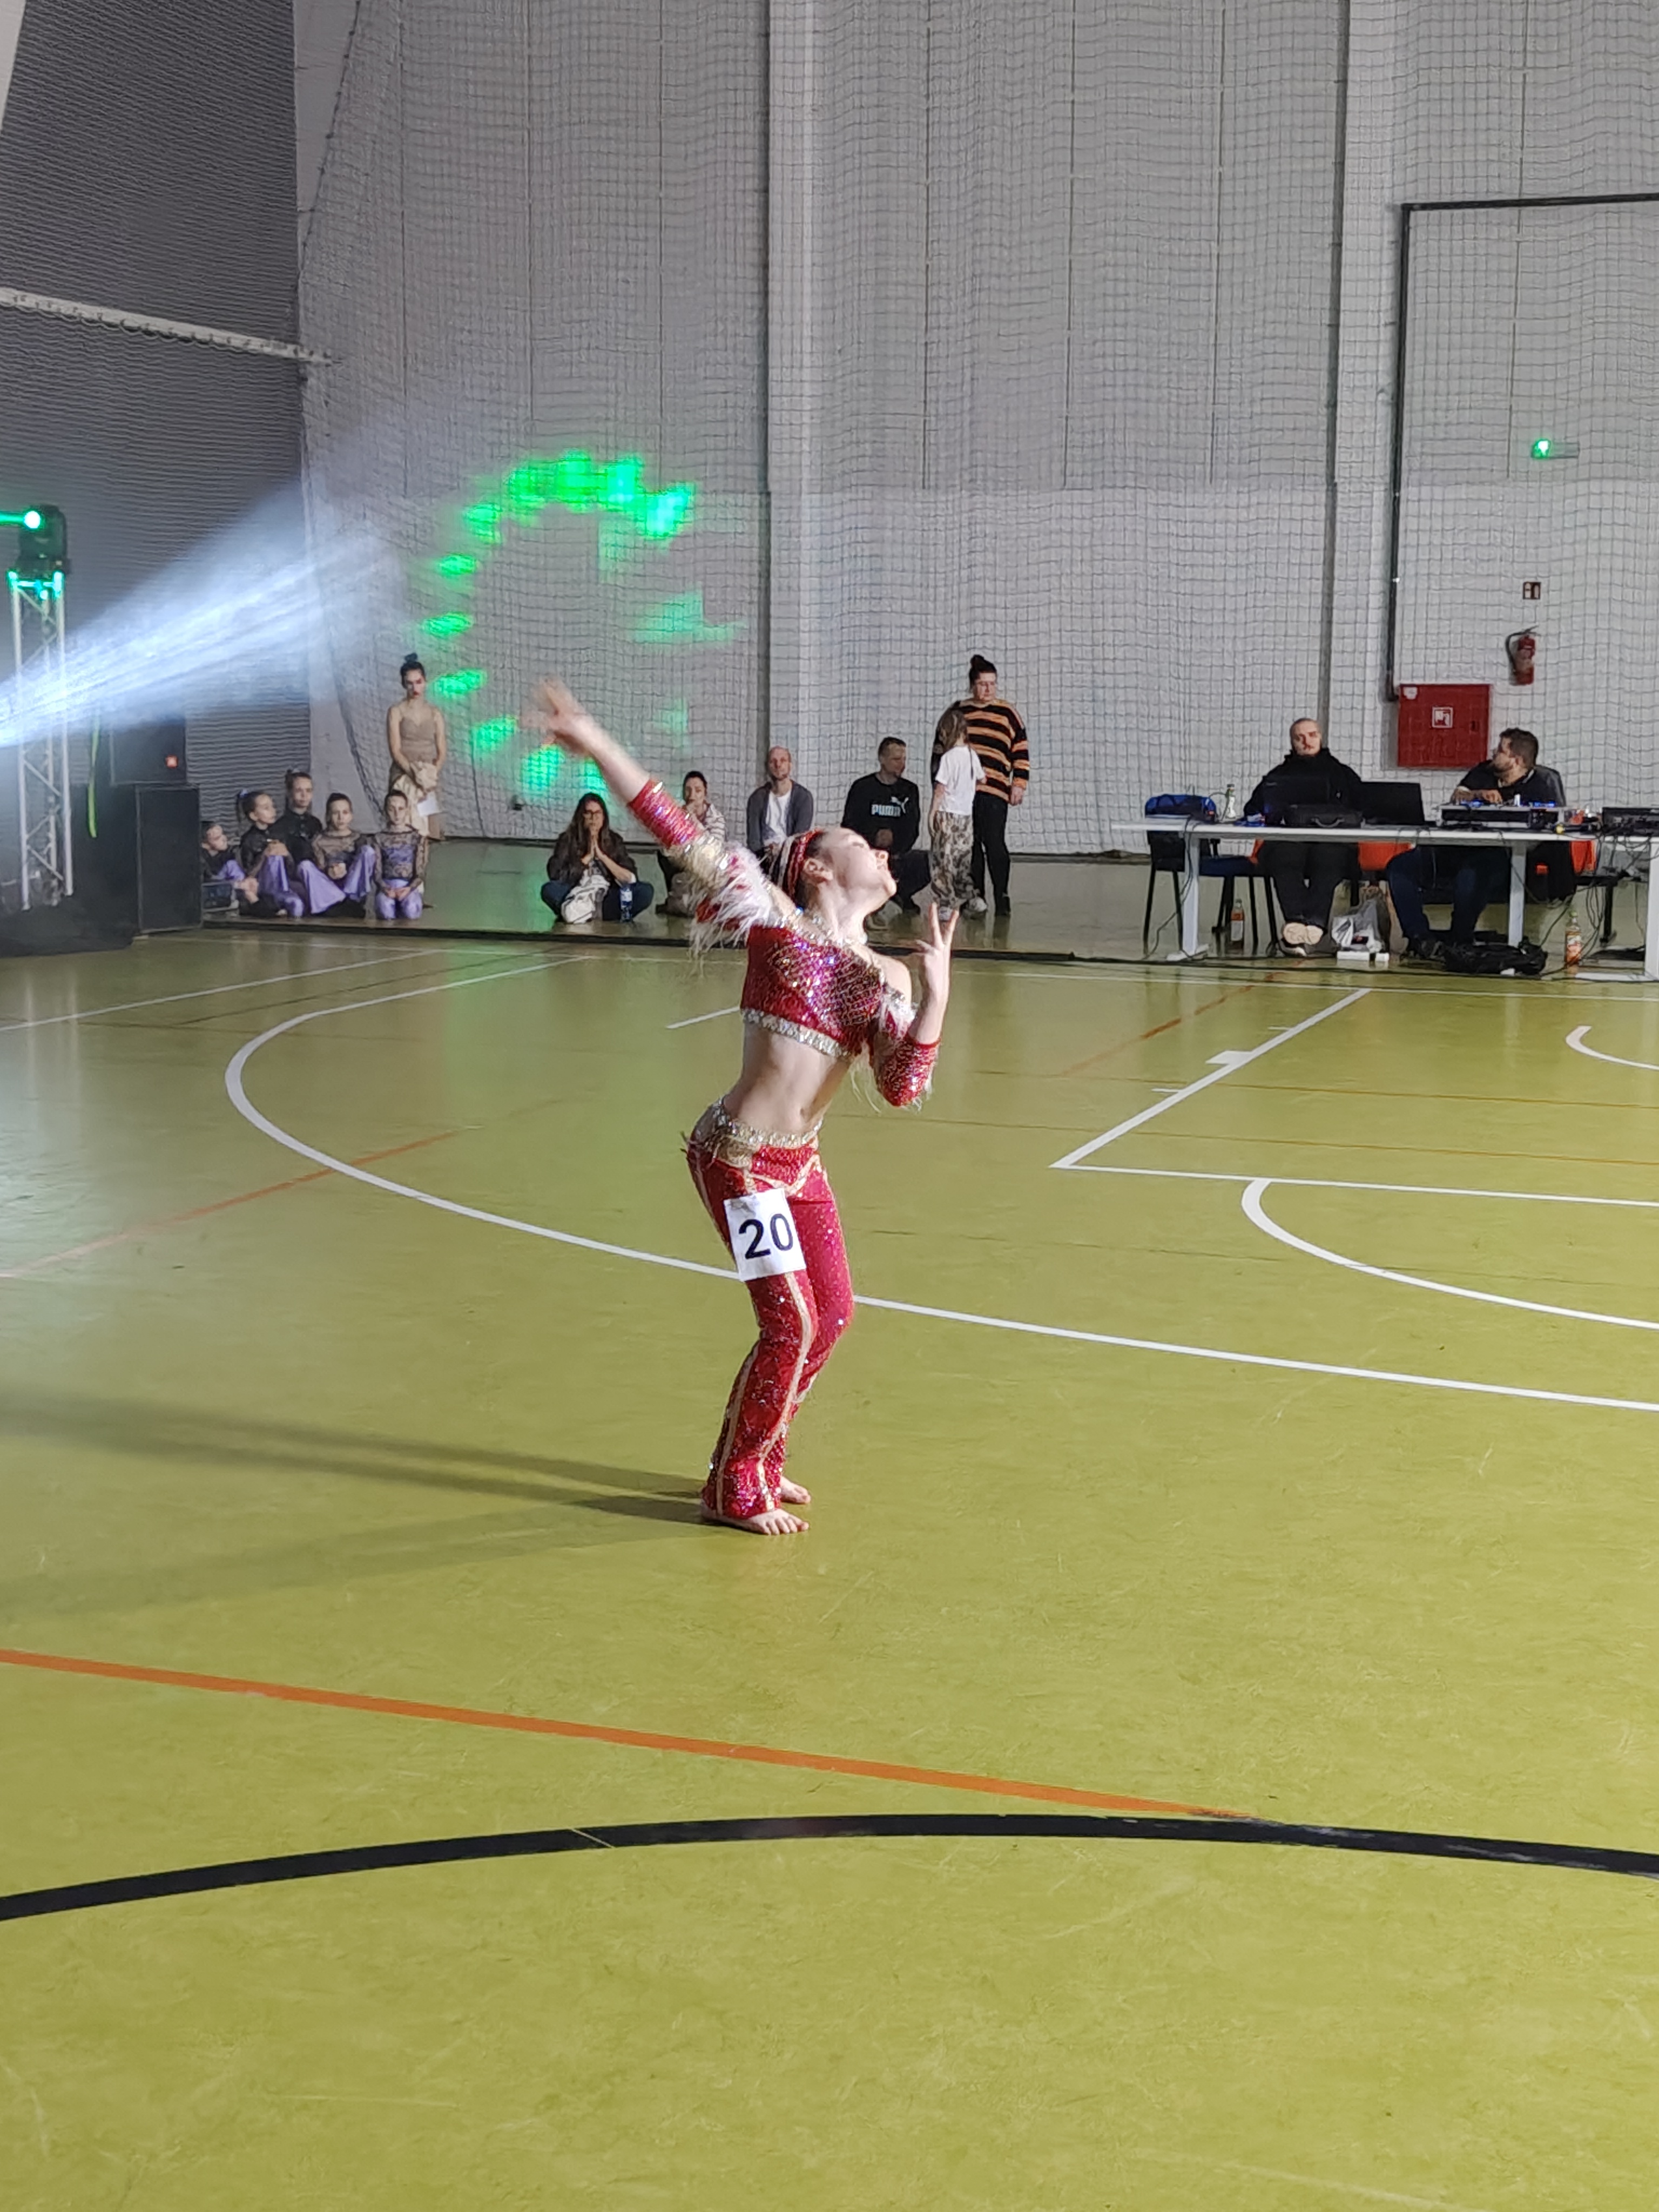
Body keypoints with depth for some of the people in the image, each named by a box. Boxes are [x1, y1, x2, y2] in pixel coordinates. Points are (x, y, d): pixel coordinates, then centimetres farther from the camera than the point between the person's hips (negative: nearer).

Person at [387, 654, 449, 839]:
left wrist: (433, 773, -11)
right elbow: (396, 750, -5)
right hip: (405, 779, -3)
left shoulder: (434, 714, 11)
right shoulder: (396, 712, 2)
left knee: (431, 833, -4)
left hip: (429, 781, 3)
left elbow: (442, 751, 7)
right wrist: (414, 772, -18)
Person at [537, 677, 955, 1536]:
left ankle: (758, 1459, 33)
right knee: (792, 1322, -8)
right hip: (739, 1157, -7)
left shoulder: (885, 978, 6)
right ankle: (736, 1488, 11)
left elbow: (903, 1087, -6)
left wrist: (936, 986, -19)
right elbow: (685, 839, -14)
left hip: (799, 1162, 7)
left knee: (832, 1316, 12)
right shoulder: (779, 924, -8)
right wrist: (595, 744, -19)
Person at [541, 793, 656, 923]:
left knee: (646, 891, -23)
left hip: (606, 900, 2)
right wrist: (587, 857, -13)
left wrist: (602, 856, -11)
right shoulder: (568, 839, 0)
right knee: (549, 890, -32)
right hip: (577, 900, -2)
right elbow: (555, 875, -12)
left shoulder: (614, 840, 5)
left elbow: (631, 878, -4)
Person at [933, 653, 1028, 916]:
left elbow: (1021, 752, 10)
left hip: (994, 790, -2)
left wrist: (1019, 784, 3)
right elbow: (939, 749, 19)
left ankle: (1002, 897, -1)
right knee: (969, 845, 3)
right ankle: (975, 896, 10)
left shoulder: (1007, 714, 9)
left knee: (994, 843, -10)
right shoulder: (955, 713, 13)